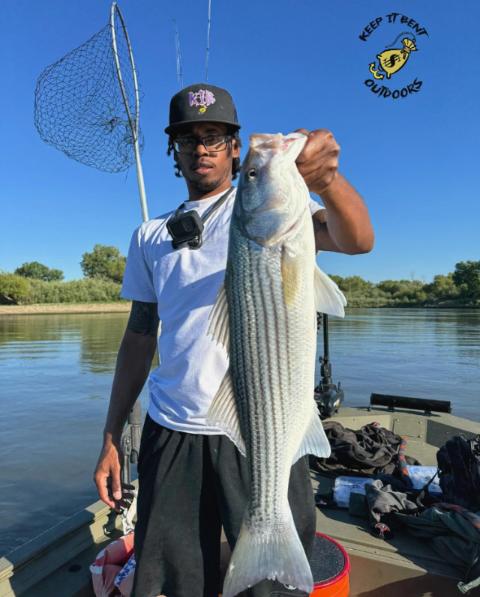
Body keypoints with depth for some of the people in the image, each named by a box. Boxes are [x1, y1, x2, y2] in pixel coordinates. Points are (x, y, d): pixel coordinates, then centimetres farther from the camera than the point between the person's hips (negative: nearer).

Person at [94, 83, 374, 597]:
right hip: (171, 433, 3)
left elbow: (358, 240, -16)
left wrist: (328, 180, -38)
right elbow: (140, 334, 11)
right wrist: (111, 438, 8)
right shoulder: (150, 236, 12)